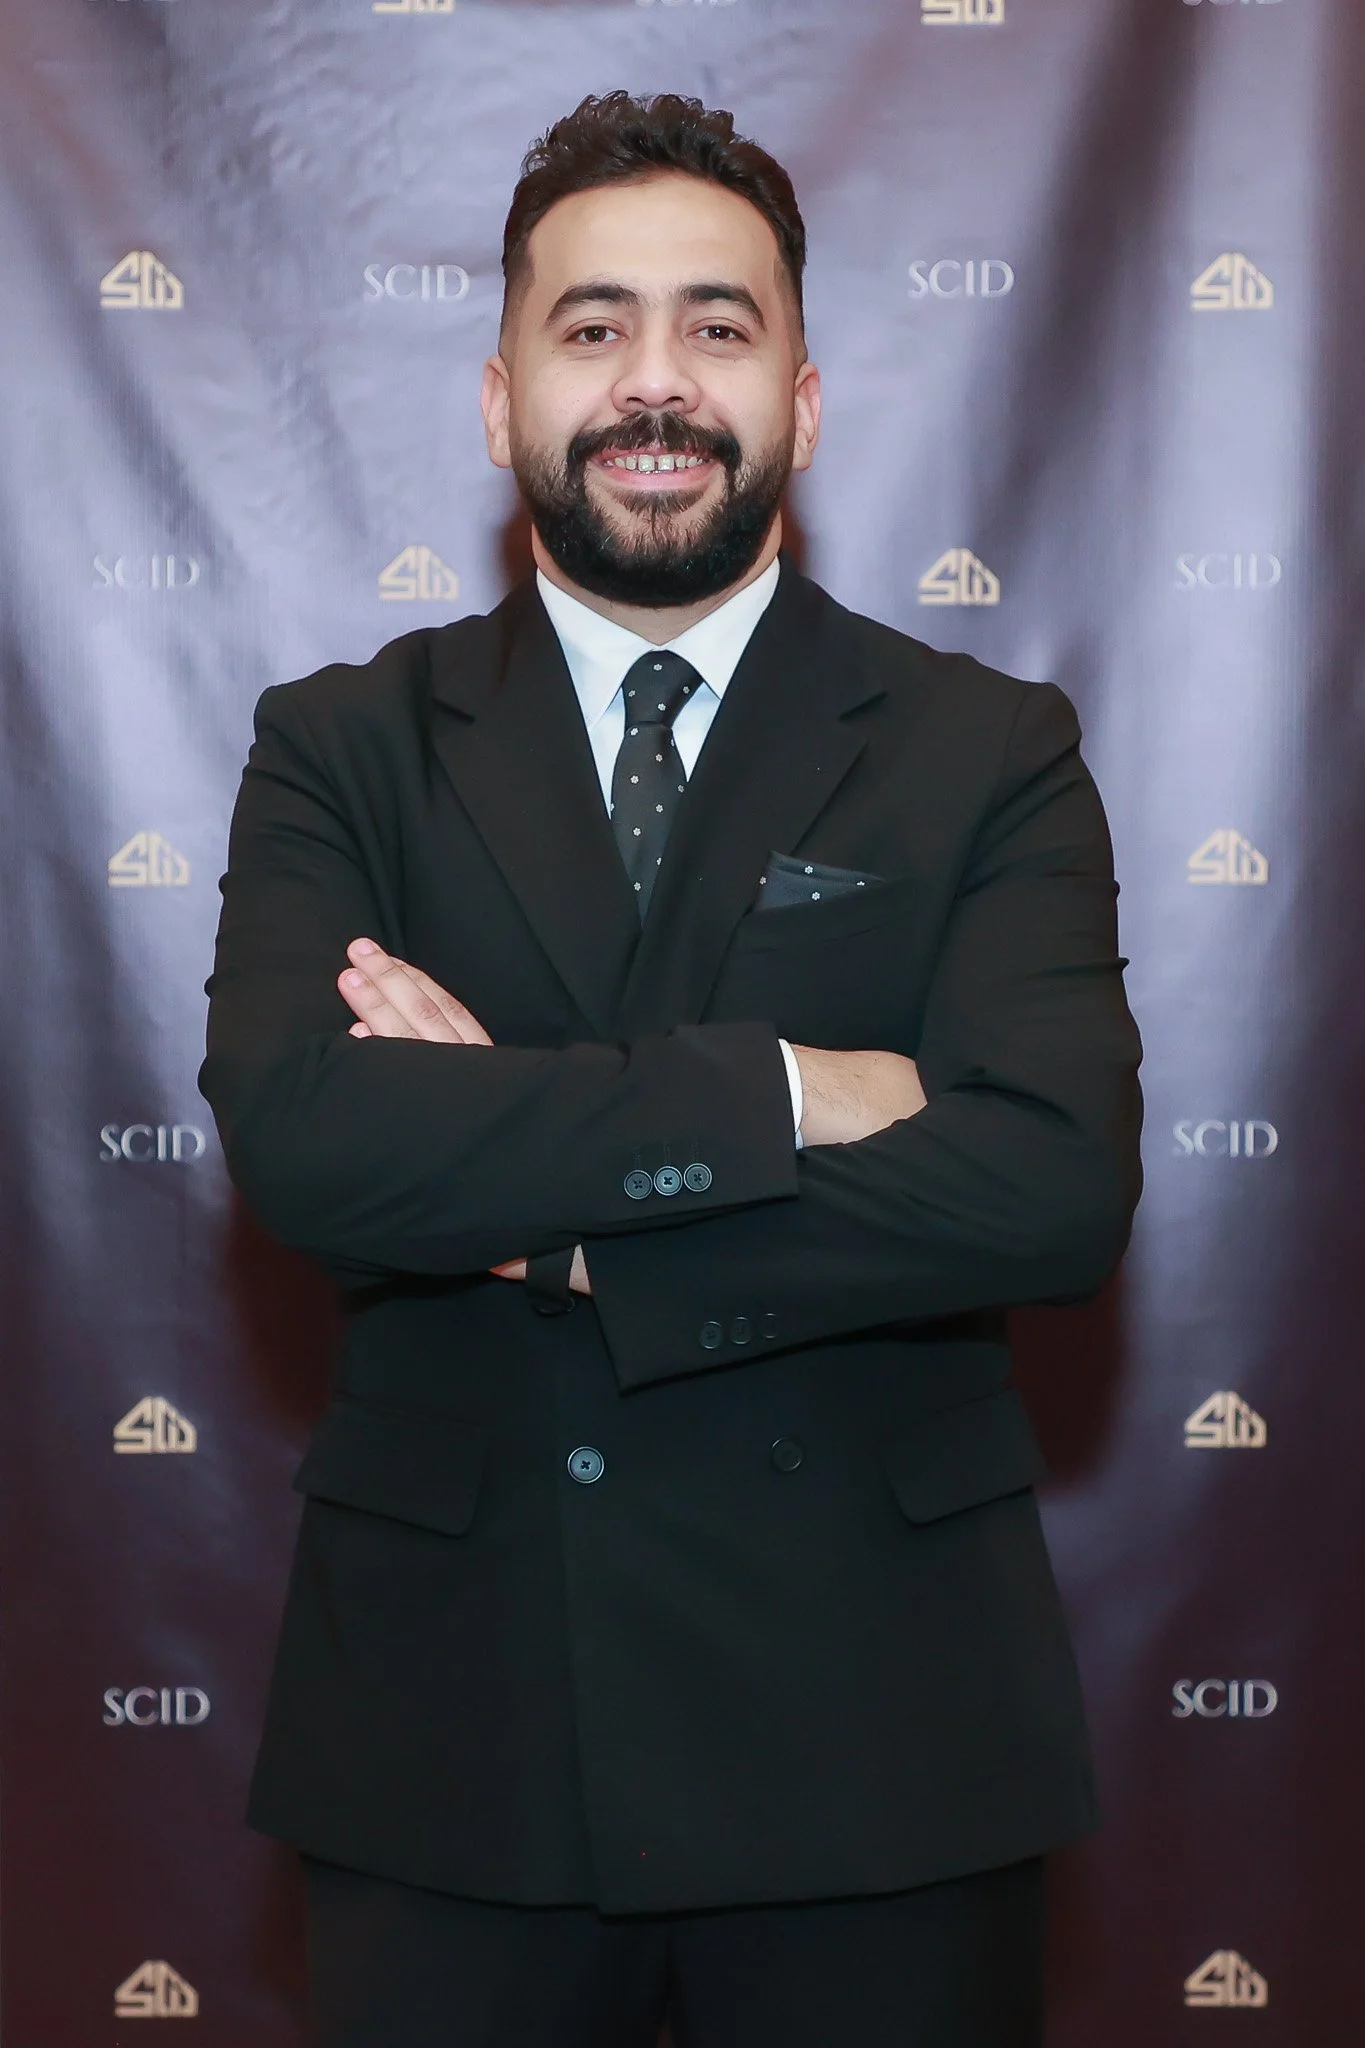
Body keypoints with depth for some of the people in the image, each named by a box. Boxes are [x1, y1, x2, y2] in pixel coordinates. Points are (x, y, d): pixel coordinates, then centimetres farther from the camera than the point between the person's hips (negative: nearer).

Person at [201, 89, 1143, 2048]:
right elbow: (294, 1135, -15)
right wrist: (774, 1095, -19)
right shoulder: (345, 748, 2)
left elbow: (1058, 1184, -15)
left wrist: (548, 1207, -15)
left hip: (873, 1733, 0)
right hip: (446, 1719, 1)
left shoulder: (990, 754, 0)